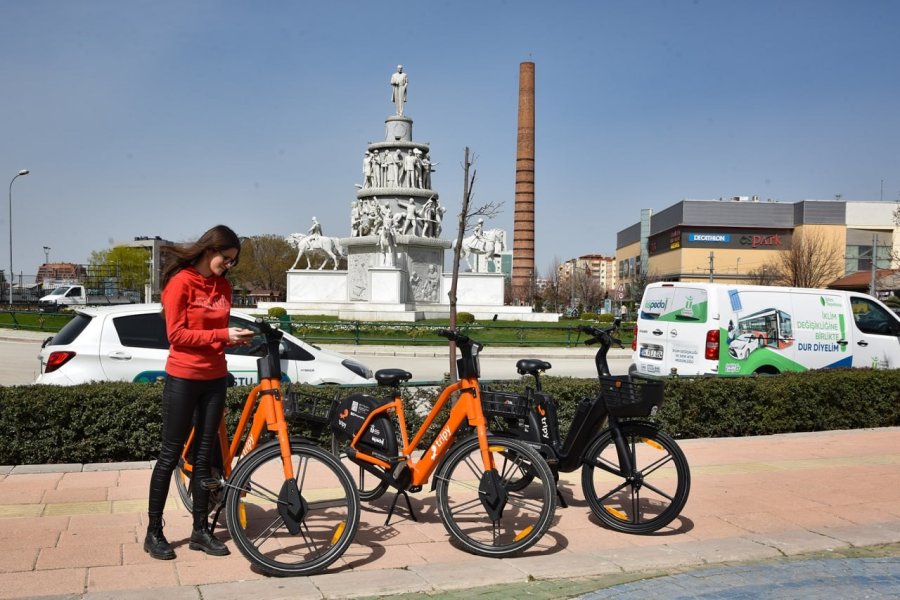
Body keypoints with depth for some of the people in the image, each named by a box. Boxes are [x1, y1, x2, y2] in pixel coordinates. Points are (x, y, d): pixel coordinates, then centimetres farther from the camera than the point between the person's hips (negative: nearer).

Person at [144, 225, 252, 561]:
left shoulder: (223, 287, 9)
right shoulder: (181, 282, -10)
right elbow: (177, 334, -14)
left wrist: (237, 337, -6)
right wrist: (222, 335, -20)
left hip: (214, 379, 6)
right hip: (183, 379, -6)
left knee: (205, 455, 10)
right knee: (171, 454, 1)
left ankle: (200, 530, 18)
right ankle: (154, 532, 12)